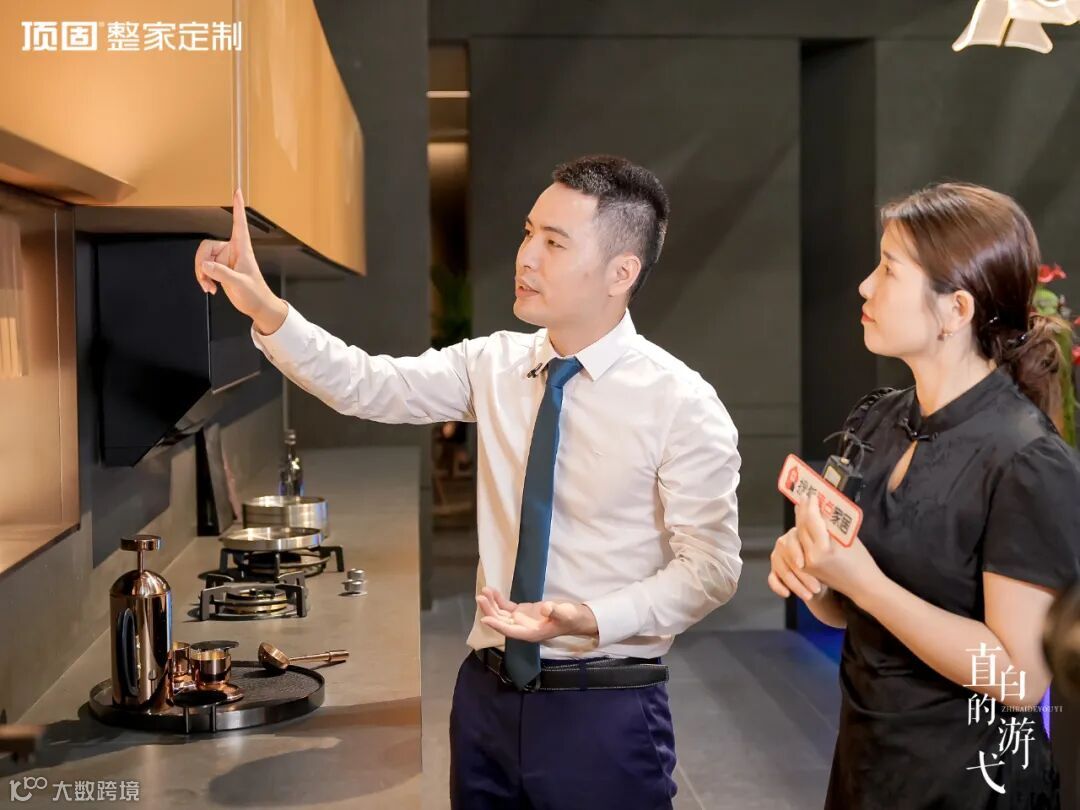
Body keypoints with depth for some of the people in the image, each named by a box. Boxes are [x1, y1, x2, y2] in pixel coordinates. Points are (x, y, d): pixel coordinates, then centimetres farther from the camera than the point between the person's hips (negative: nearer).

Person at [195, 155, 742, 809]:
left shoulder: (682, 403, -11)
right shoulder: (495, 364, 3)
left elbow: (710, 565, -12)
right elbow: (367, 386, -3)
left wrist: (592, 619, -25)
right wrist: (267, 311, -16)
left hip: (604, 710, -4)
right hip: (488, 693, 4)